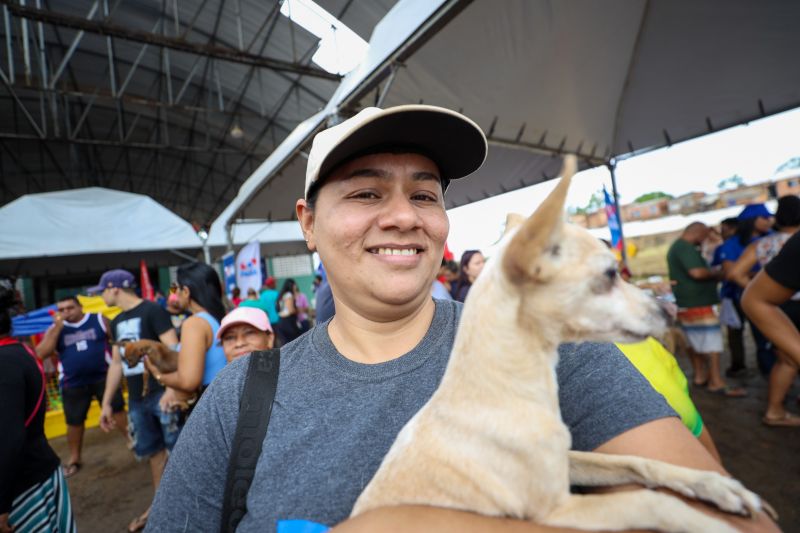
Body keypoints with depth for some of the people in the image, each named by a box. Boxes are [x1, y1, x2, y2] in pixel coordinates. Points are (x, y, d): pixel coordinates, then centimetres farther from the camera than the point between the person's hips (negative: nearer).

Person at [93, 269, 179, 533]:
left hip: (162, 393, -8)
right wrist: (106, 402, 19)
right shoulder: (117, 322, 15)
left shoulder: (152, 310, -10)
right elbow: (116, 364, 20)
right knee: (151, 451, 17)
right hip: (136, 399, 8)